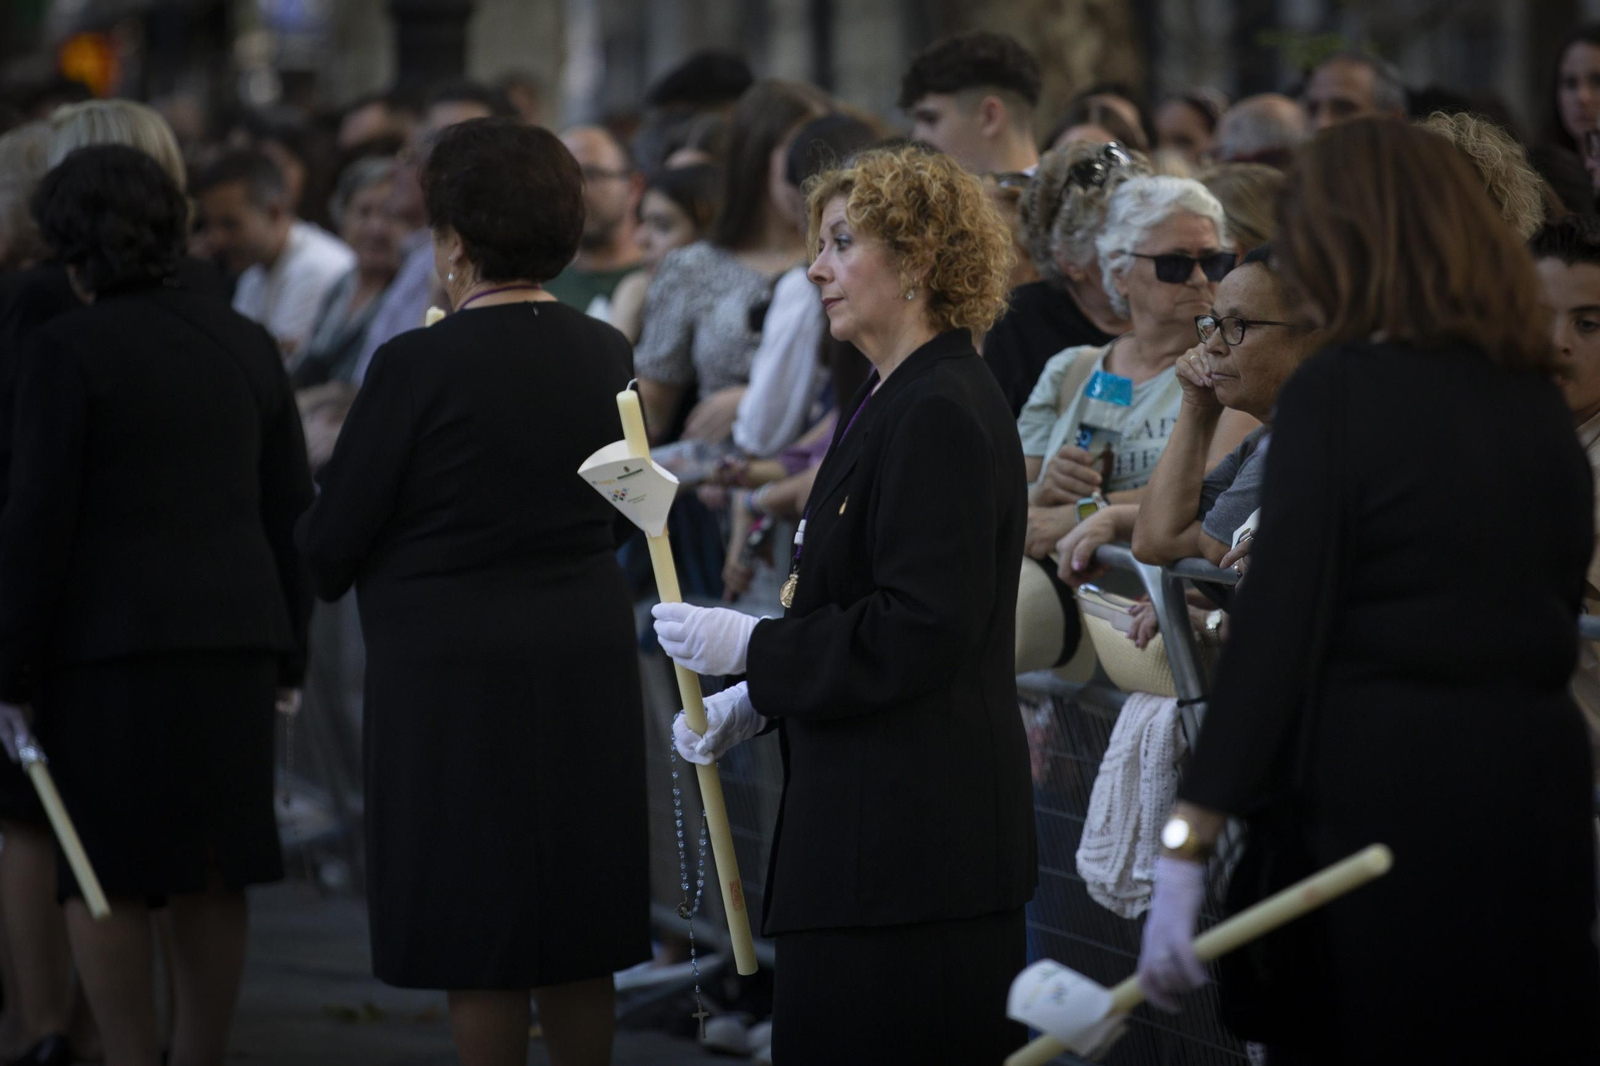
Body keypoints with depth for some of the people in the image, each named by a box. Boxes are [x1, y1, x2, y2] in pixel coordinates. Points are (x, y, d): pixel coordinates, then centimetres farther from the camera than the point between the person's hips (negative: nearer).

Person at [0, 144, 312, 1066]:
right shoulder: (247, 344, 8)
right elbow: (291, 511, 11)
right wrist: (287, 653, 18)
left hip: (109, 643, -5)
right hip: (235, 637, 5)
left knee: (105, 879, 1)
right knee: (212, 876, 10)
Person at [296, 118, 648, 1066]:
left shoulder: (421, 366, -15)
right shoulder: (606, 354, 3)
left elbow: (330, 543, -9)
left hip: (457, 676, -6)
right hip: (588, 664, 6)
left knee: (481, 958, 2)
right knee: (578, 940, 14)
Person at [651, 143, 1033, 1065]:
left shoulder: (944, 412, -16)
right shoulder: (891, 399, 17)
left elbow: (922, 631, -22)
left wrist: (753, 649, -15)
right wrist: (754, 703, 10)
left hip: (915, 835, -10)